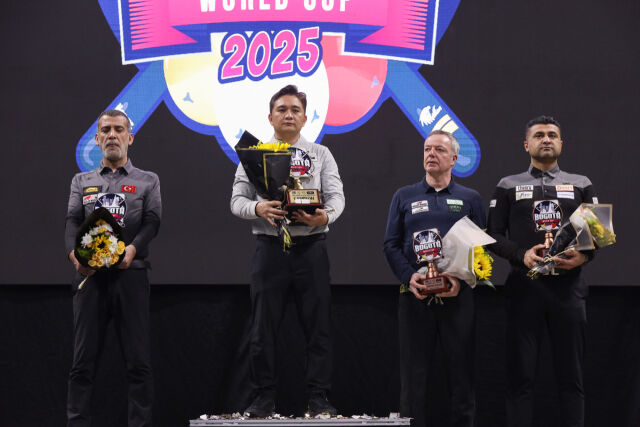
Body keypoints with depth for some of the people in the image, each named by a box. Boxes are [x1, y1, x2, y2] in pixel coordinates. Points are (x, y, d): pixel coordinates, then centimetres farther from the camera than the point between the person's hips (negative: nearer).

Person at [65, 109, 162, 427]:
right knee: (83, 360, 0)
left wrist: (133, 248, -21)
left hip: (130, 273, -1)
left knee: (138, 360, -3)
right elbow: (72, 222, 5)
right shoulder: (81, 181, 19)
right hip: (89, 275, 1)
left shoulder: (148, 181, 14)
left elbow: (152, 222, 0)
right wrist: (74, 252, -17)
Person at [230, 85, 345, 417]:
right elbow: (237, 200, 4)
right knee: (263, 327, 1)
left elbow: (336, 196, 1)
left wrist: (325, 216, -21)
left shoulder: (321, 155, 12)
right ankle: (264, 398, 9)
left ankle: (319, 399, 5)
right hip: (270, 248, 0)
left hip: (311, 247, 0)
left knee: (318, 325, -1)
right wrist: (259, 209, -18)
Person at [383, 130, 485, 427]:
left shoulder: (470, 199, 11)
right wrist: (409, 276, -9)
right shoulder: (404, 197, 13)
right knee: (414, 373, 2)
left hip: (457, 296, 0)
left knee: (462, 371, 1)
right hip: (414, 295, 0)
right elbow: (391, 245, 7)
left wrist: (462, 279, -12)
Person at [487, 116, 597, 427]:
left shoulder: (581, 185, 13)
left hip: (568, 285, 1)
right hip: (524, 285, -1)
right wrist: (522, 255, -13)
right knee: (520, 373, 0)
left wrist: (584, 255, -12)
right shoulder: (508, 186, 11)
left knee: (570, 373, 3)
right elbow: (494, 235, 4)